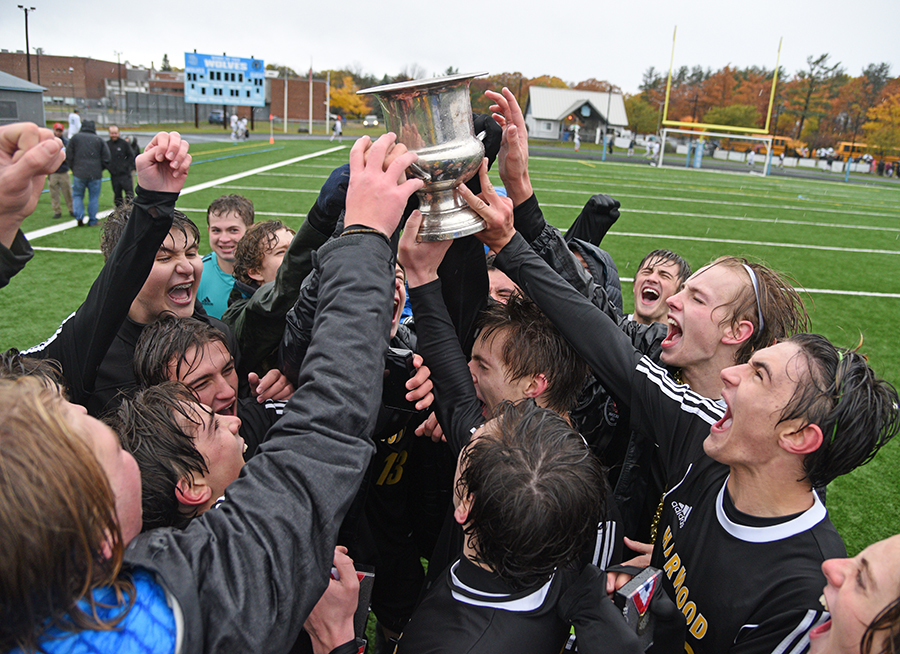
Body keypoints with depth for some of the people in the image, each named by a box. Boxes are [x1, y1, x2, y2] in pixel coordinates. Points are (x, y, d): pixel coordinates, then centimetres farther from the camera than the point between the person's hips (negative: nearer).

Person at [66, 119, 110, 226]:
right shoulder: (99, 140, 3)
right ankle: (92, 221, 7)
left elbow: (69, 156, 2)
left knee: (78, 195, 13)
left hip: (79, 173, 0)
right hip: (95, 174, 0)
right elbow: (106, 158, 2)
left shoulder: (75, 138, 3)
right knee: (94, 197, 7)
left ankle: (79, 216, -4)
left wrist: (73, 168, 16)